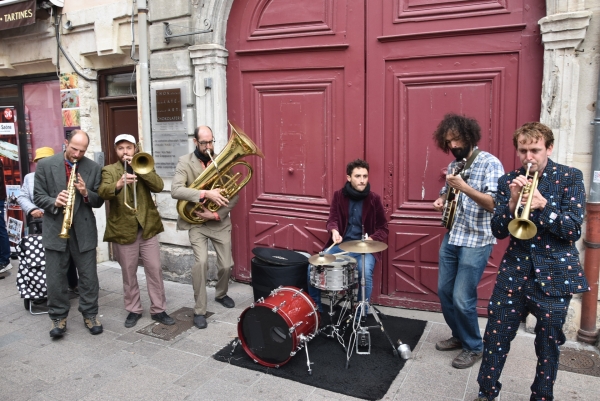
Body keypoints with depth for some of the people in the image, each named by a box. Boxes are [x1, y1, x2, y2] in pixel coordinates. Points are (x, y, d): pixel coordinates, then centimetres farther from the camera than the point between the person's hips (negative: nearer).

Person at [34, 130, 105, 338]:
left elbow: (99, 200, 3)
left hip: (84, 230, 1)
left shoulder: (94, 168, 2)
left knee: (88, 276, 8)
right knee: (55, 278, 7)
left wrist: (86, 193, -18)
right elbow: (38, 197, 0)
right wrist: (54, 202, -20)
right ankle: (58, 317, 23)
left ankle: (90, 314, 24)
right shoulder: (45, 165, 0)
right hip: (55, 229, 0)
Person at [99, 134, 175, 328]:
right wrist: (118, 184, -39)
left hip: (148, 227, 1)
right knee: (128, 274, 10)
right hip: (123, 230, -1)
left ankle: (158, 310, 15)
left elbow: (159, 186, -9)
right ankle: (133, 310, 25)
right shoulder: (108, 170, 3)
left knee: (155, 270, 4)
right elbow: (103, 192, -18)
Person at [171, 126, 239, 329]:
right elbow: (176, 190, -21)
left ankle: (221, 293, 39)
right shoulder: (185, 162, -6)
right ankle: (199, 311, -2)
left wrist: (216, 214, -16)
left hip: (220, 222, 3)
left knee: (226, 265, 7)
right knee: (201, 261, -19)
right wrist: (206, 193, -32)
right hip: (197, 223, -2)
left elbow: (234, 195, -4)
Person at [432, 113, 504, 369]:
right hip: (451, 238, 7)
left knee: (462, 298, -5)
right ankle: (459, 336, 33)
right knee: (444, 291, 13)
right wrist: (441, 201, 1)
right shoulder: (454, 164, 10)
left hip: (476, 241, -7)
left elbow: (495, 204, -21)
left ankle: (473, 347, 18)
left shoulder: (490, 163, -12)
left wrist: (464, 187, -30)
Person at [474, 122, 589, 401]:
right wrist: (513, 203, -18)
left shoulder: (570, 178, -3)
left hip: (554, 276, -1)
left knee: (549, 346, 10)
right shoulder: (508, 181, 3)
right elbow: (498, 231, -1)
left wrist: (543, 205, -24)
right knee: (496, 337, 4)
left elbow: (574, 230, -9)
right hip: (514, 272, 2)